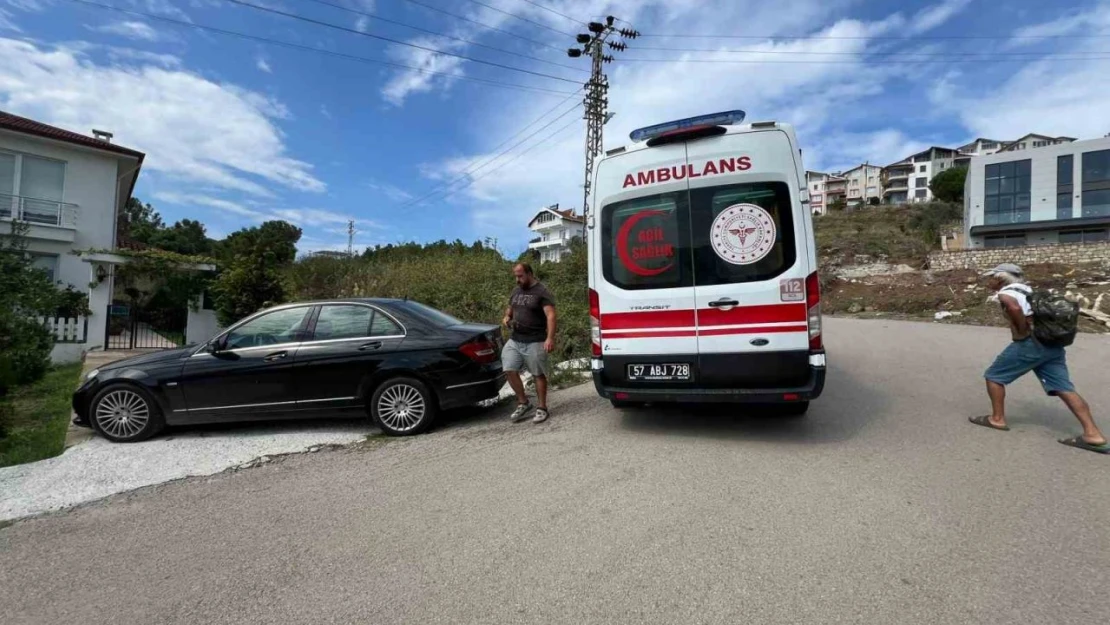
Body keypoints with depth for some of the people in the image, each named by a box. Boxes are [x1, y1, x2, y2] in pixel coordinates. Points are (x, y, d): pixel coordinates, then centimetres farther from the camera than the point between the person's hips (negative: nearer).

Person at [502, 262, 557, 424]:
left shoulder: (542, 292, -9)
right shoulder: (516, 291, 13)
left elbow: (550, 315, -18)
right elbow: (510, 309, 27)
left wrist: (550, 338, -30)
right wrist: (506, 318, 3)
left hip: (535, 342, -6)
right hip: (514, 341, 7)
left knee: (538, 375, 2)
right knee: (510, 371, 1)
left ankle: (542, 408, 15)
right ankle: (523, 403, 18)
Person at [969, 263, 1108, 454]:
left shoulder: (1005, 293, -6)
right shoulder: (1026, 290, 21)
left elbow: (1015, 308, -28)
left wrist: (1022, 332, -16)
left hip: (1030, 343, -8)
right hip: (1052, 344, 8)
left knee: (993, 376, 6)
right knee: (1064, 388, 5)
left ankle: (997, 419, 11)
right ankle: (1093, 435, 2)